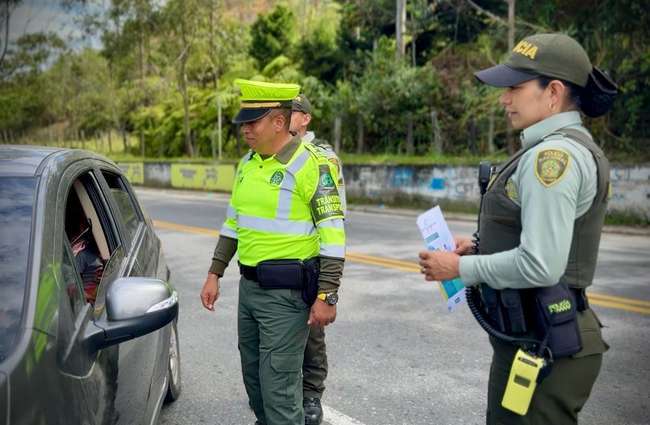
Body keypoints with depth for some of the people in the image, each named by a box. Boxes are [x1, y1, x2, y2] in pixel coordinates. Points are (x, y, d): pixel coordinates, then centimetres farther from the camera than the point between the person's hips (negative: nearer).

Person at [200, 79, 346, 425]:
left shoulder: (311, 164, -15)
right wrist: (214, 274, 14)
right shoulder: (247, 163, 9)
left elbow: (333, 233, -16)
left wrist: (327, 296, -19)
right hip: (249, 286, 8)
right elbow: (233, 222, 17)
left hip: (286, 292, -8)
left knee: (278, 386, -3)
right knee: (253, 376, 20)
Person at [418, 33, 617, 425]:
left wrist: (461, 268, -13)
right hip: (540, 337, 10)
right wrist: (480, 247, 8)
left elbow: (540, 266, -27)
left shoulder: (553, 155, -20)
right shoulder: (569, 146, 12)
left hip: (542, 348, -10)